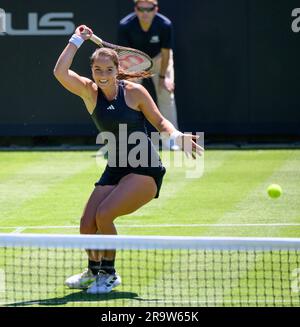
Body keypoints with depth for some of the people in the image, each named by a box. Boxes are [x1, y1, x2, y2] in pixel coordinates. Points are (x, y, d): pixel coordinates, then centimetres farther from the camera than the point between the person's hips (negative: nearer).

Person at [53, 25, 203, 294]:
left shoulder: (134, 92, -9)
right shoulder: (90, 91, -2)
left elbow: (160, 122, 1)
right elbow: (60, 72, -17)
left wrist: (177, 136, -18)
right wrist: (77, 39, -12)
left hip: (145, 170, -4)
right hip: (115, 169, 5)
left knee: (104, 215, -22)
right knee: (87, 224, -4)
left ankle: (109, 274, -1)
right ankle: (94, 270, 26)